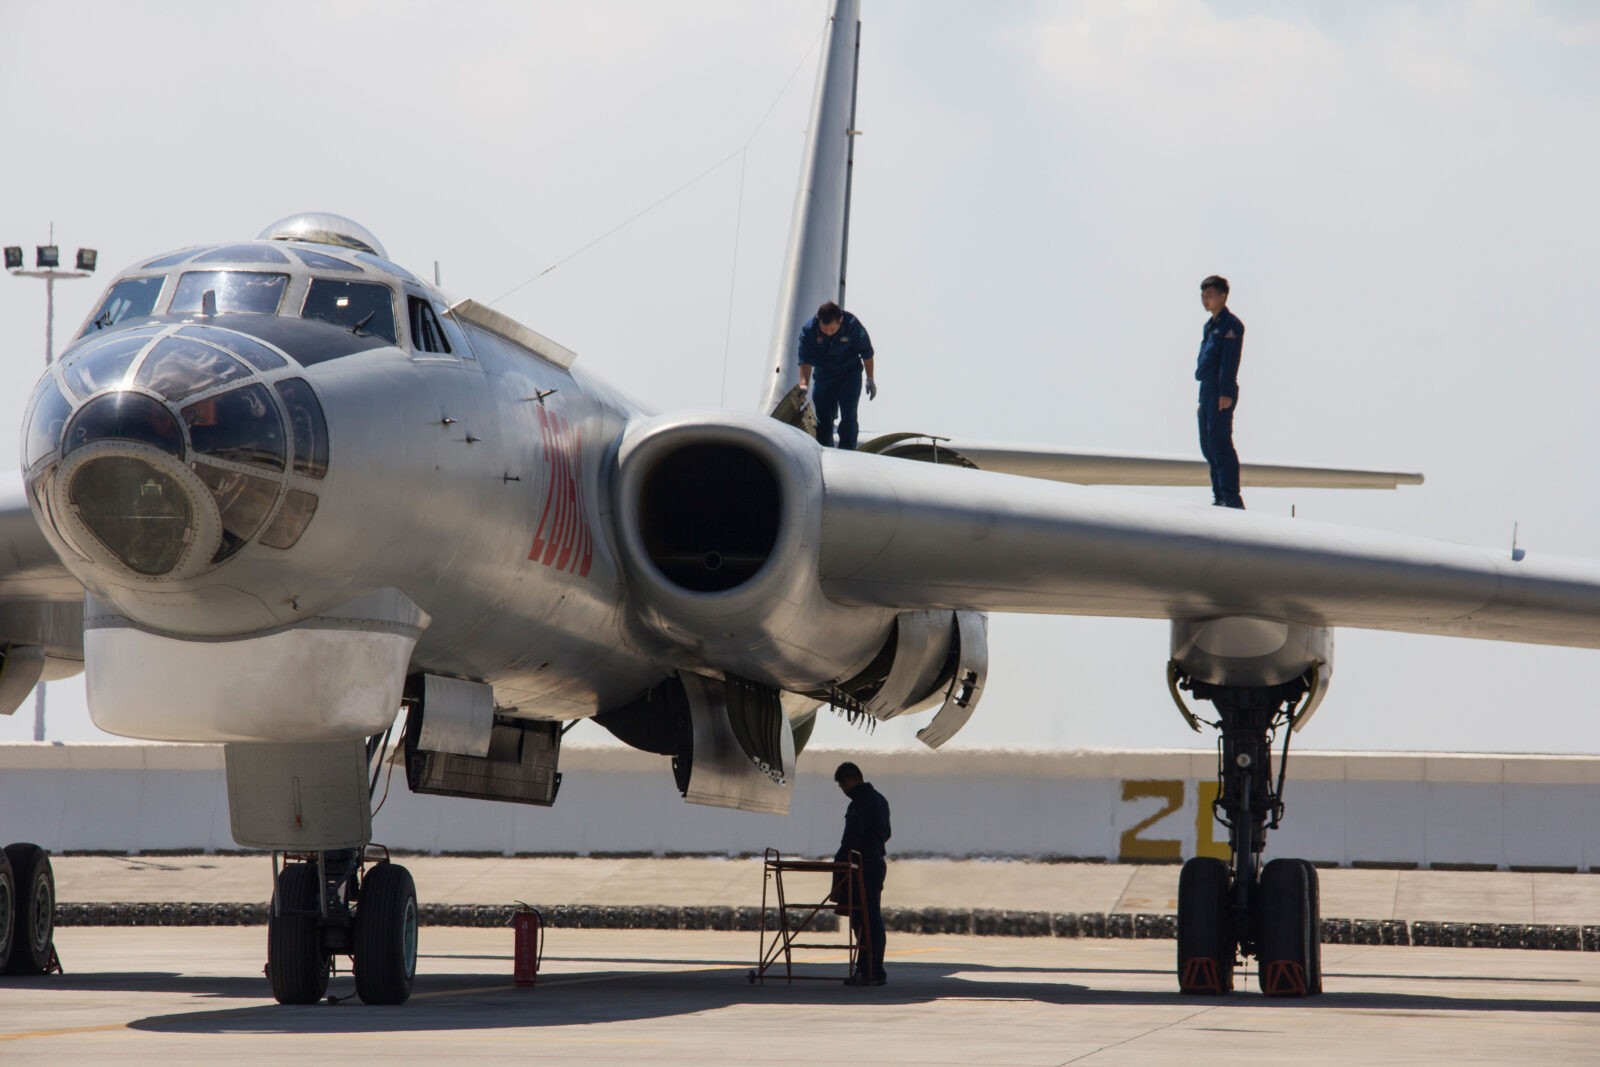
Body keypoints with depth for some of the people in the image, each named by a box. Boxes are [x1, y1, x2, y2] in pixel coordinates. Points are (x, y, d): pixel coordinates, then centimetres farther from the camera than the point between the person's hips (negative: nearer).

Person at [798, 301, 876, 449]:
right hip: (824, 375, 2)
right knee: (823, 417, 3)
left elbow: (866, 353, -9)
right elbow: (805, 360, -19)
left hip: (849, 373, -2)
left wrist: (870, 380, -2)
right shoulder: (809, 329, -22)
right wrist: (804, 384, -33)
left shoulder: (852, 326, -24)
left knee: (848, 416, -12)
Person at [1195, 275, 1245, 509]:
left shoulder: (1230, 324, -10)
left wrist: (1225, 393, -22)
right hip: (1207, 390, 10)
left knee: (1220, 443, -13)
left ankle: (1231, 497, -13)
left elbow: (1229, 360, -17)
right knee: (1208, 445, 11)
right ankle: (1220, 496, 16)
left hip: (1221, 393, -10)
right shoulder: (1210, 325, 18)